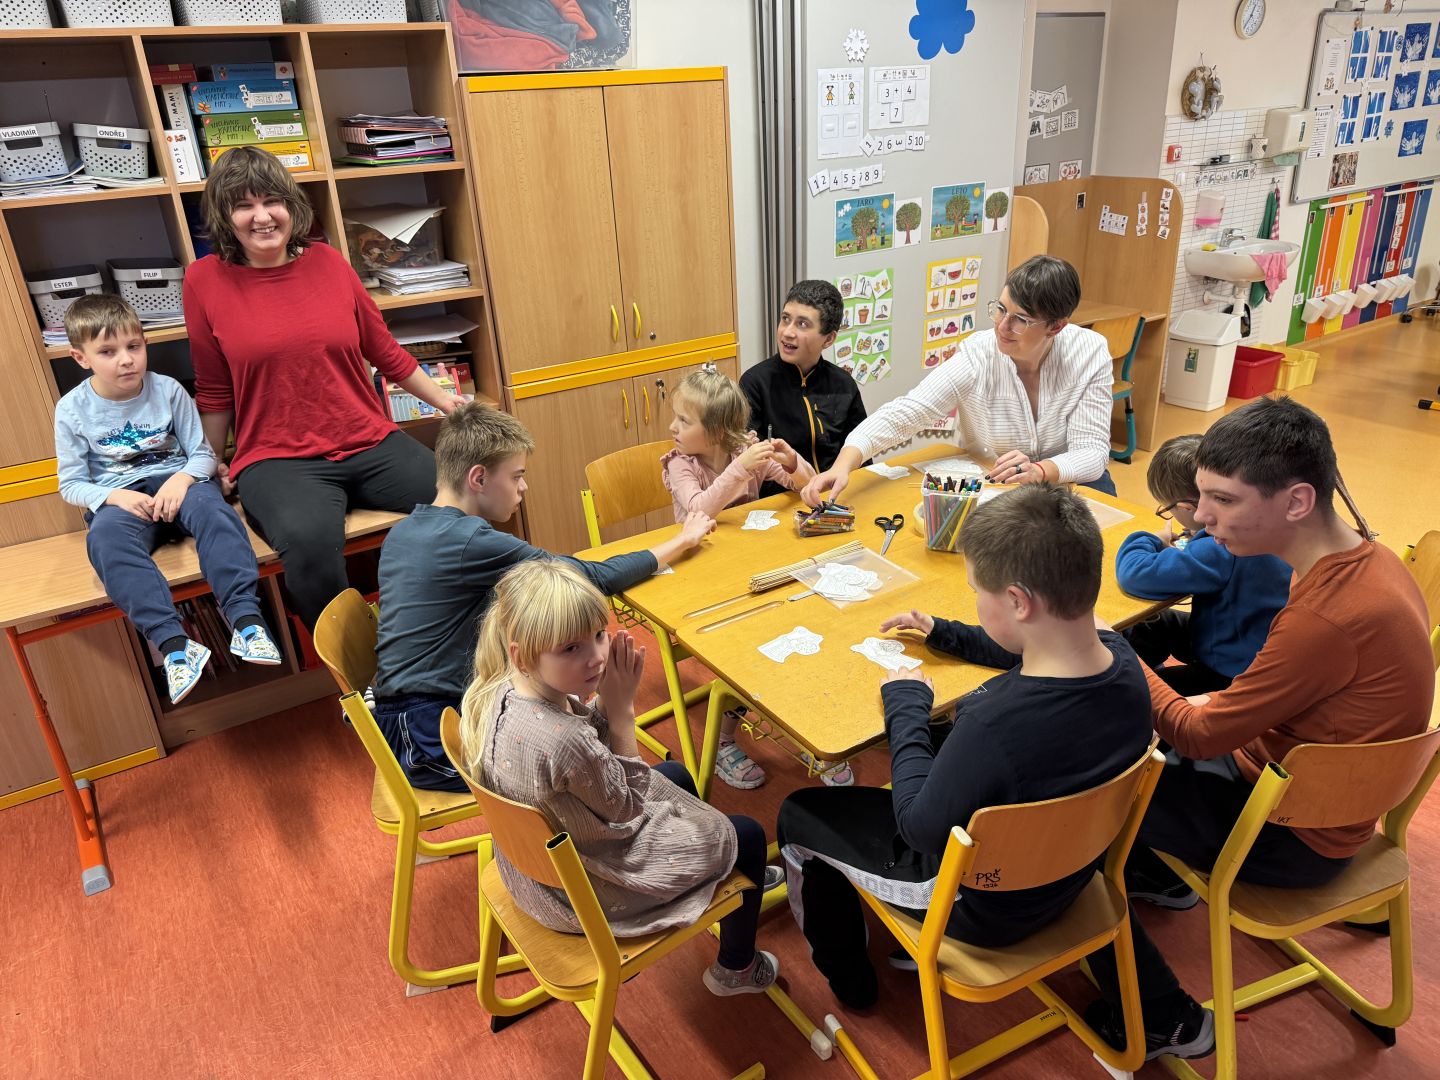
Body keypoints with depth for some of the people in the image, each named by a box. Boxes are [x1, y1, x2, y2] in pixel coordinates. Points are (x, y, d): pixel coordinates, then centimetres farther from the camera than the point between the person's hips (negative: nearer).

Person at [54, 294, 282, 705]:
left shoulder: (167, 390, 1)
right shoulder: (73, 409, 2)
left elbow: (202, 453, 3)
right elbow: (71, 484, 5)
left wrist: (184, 477, -20)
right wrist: (113, 495, -17)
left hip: (173, 483, 0)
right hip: (116, 497, 0)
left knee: (211, 507, -36)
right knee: (105, 540, -36)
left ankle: (246, 619, -47)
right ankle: (173, 642, -48)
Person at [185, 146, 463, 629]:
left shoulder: (326, 261, 7)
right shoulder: (205, 280, 1)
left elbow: (384, 350, 17)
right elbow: (215, 392, 9)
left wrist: (448, 403, 20)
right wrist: (213, 466, 13)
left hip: (371, 443, 3)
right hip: (276, 459, -3)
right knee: (309, 541, -37)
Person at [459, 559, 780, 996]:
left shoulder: (499, 692, -16)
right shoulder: (564, 741, -42)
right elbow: (626, 806, -22)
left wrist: (608, 702, -22)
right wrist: (622, 707, -23)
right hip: (583, 891, -8)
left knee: (676, 775, 28)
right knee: (747, 837, 11)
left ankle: (738, 876, 56)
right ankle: (736, 968, 37)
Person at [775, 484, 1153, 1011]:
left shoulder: (995, 724, -42)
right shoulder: (1120, 658, -19)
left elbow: (918, 828, -24)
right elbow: (1051, 659, 7)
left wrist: (906, 708, -14)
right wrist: (943, 633, 11)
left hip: (983, 911, -7)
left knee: (798, 815, 10)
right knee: (939, 754, 31)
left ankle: (848, 980, 34)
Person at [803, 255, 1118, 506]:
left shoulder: (1090, 353, -14)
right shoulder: (977, 357, -18)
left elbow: (1092, 451, -17)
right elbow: (904, 413, -27)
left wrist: (1039, 471, -39)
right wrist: (842, 465, -44)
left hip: (1065, 479, 3)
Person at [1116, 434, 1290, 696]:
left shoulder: (1220, 551, -37)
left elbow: (1134, 574, -37)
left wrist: (1149, 542, -15)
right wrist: (1196, 537, -1)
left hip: (1232, 673, -10)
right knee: (1147, 625, 23)